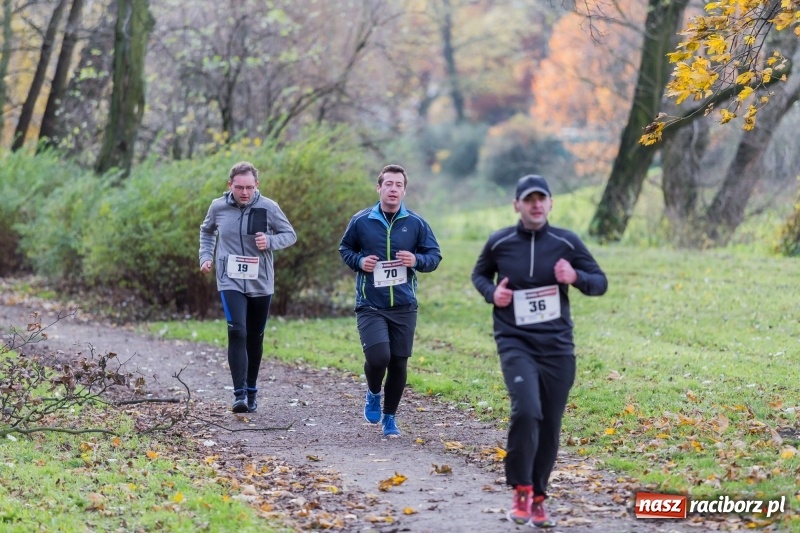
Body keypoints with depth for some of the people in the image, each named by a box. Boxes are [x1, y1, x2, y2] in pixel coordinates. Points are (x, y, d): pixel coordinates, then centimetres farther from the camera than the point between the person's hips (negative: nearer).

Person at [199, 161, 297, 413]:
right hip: (230, 282, -1)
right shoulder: (218, 207, -2)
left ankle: (251, 391, 28)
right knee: (237, 333, -19)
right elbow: (207, 231, 19)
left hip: (261, 284, 1)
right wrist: (205, 256, 4)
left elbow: (290, 235, 2)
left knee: (255, 338, 12)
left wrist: (270, 241, -17)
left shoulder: (268, 207, -7)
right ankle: (239, 394, -22)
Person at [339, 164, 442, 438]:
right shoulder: (361, 221, -1)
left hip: (404, 306, 2)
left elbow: (434, 256, 8)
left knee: (399, 364, 6)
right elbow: (345, 248, 14)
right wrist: (359, 261, -6)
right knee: (378, 357, -18)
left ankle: (390, 418, 24)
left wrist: (417, 261, -13)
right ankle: (373, 393, 16)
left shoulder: (416, 223, 1)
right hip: (370, 306, -2)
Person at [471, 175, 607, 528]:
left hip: (557, 347, 2)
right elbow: (479, 274, 18)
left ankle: (538, 498, 24)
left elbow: (600, 282, 6)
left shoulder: (567, 242, 0)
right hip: (515, 344, -2)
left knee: (550, 426, 6)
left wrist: (576, 277, -15)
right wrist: (492, 293, -3)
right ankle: (521, 490, -8)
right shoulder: (499, 243, 0)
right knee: (526, 411, -24)